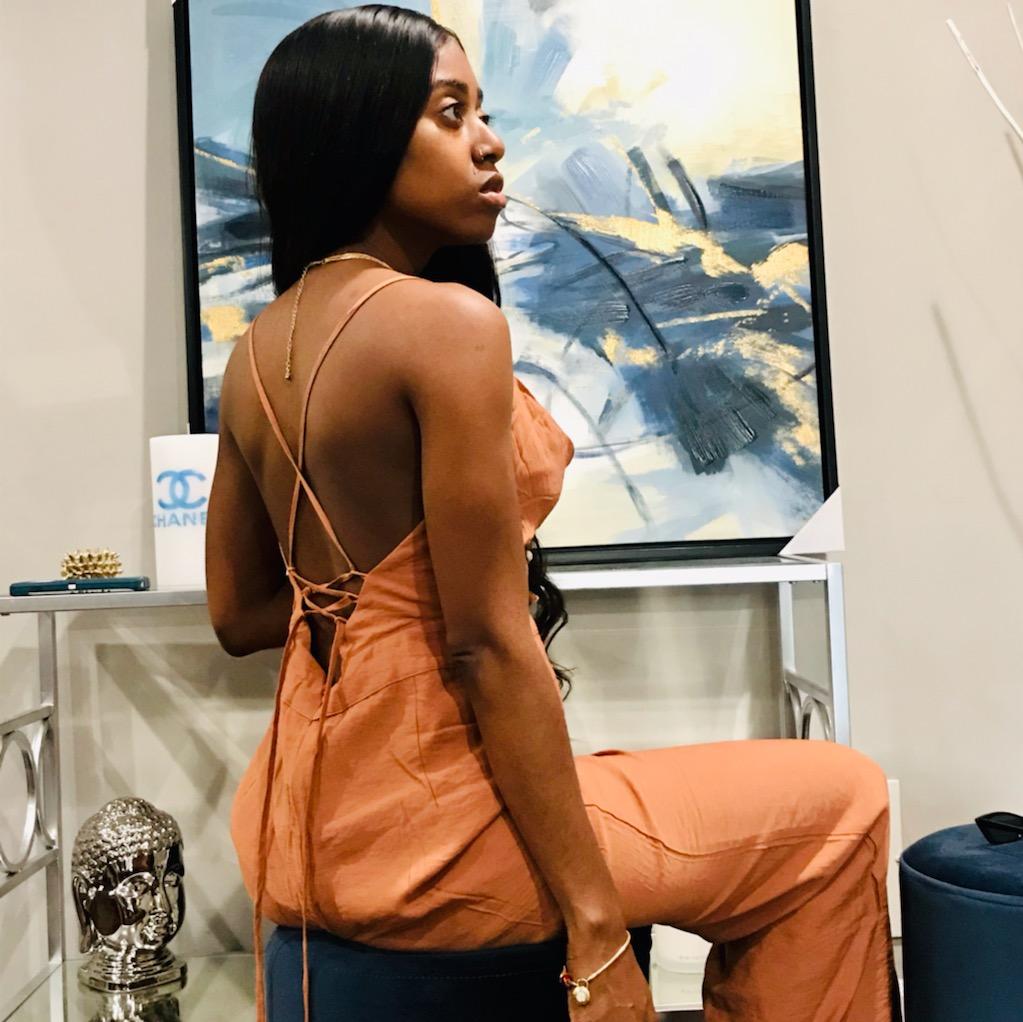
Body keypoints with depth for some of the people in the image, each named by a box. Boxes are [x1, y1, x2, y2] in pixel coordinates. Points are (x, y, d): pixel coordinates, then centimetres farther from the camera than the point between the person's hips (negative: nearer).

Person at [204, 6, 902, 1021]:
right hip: (428, 821, -9)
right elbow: (490, 644, -21)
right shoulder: (448, 320, -19)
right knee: (841, 799, 7)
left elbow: (238, 614, 10)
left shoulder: (255, 351, 5)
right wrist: (596, 935, -15)